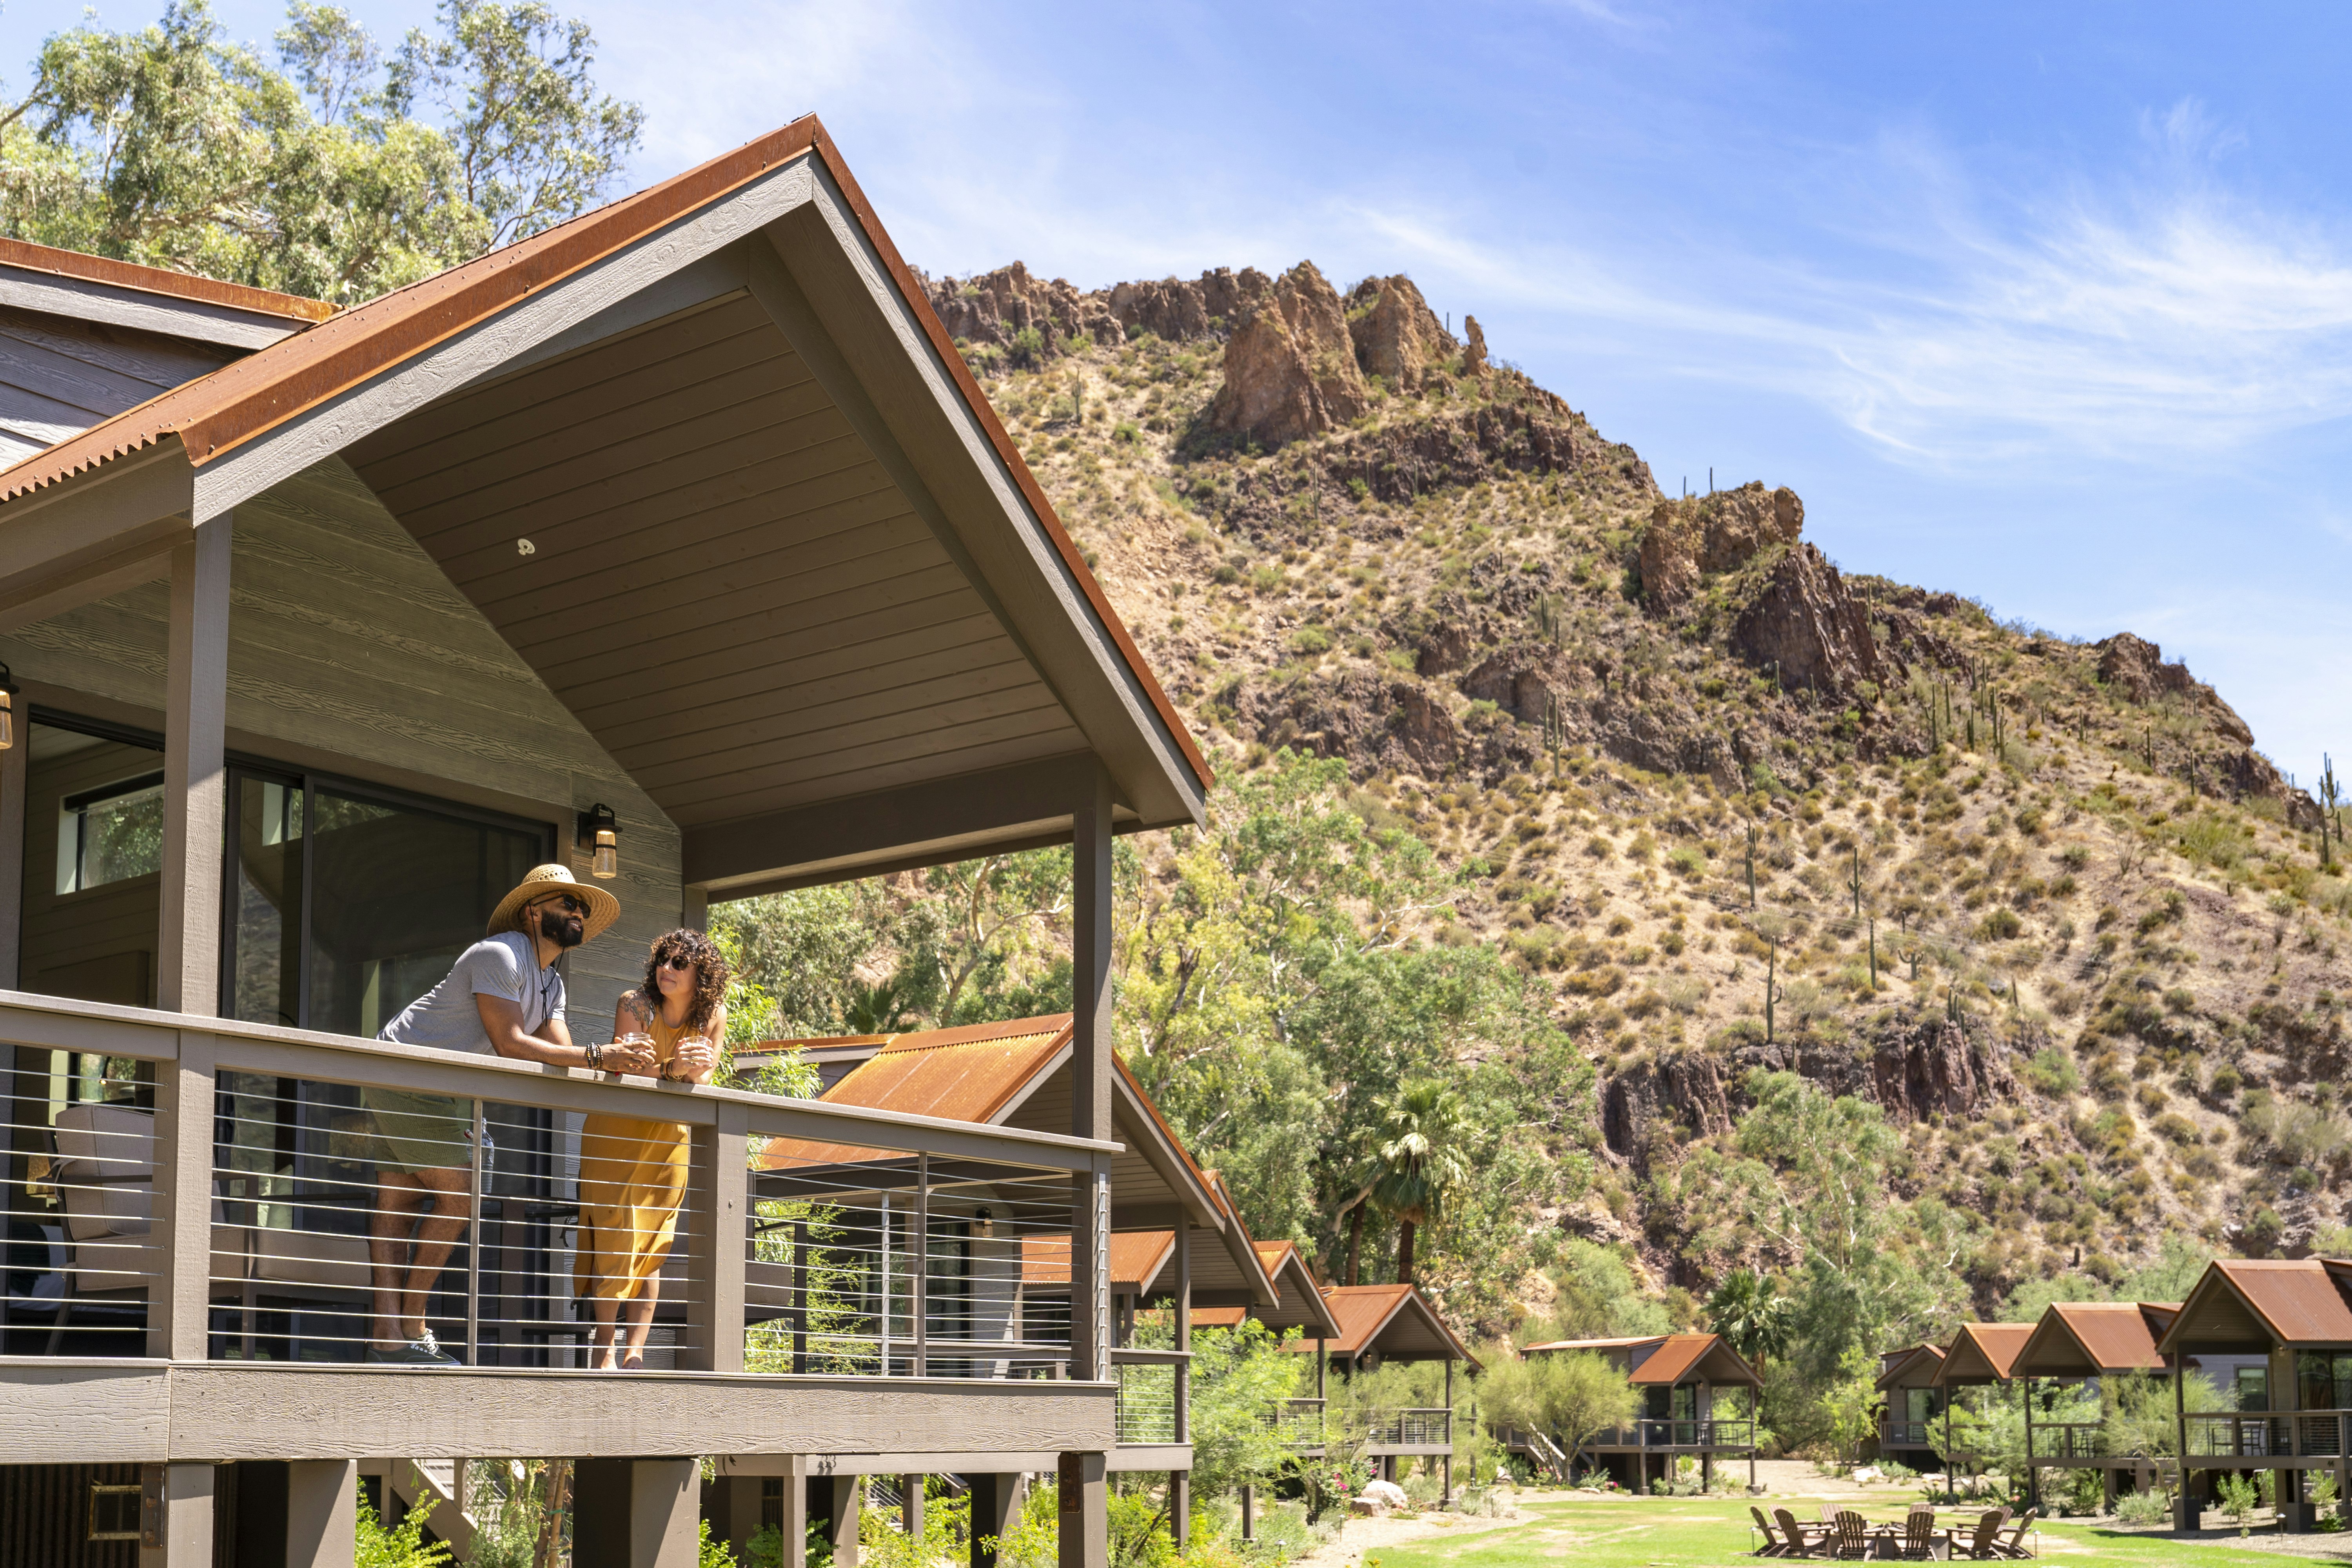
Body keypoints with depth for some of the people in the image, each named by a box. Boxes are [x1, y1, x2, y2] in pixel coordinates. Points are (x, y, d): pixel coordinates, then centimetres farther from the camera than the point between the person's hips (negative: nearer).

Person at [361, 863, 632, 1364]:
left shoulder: (550, 984, 15)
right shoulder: (499, 955, -16)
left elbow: (561, 1055, 4)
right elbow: (509, 1044, -22)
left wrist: (622, 1063, -14)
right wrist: (597, 1056, -24)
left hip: (443, 1091, 10)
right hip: (406, 1073, -10)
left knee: (399, 1201, 4)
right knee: (458, 1195, -10)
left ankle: (389, 1335, -3)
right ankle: (411, 1325, -4)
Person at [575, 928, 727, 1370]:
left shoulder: (714, 1016, -8)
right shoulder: (636, 1005, -20)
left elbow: (704, 1081, -8)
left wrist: (697, 1072, -31)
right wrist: (673, 1069, -43)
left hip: (669, 1133, 4)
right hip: (617, 1130, -4)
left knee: (653, 1242, 0)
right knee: (615, 1232, -10)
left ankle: (634, 1352, -1)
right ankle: (605, 1348, -5)